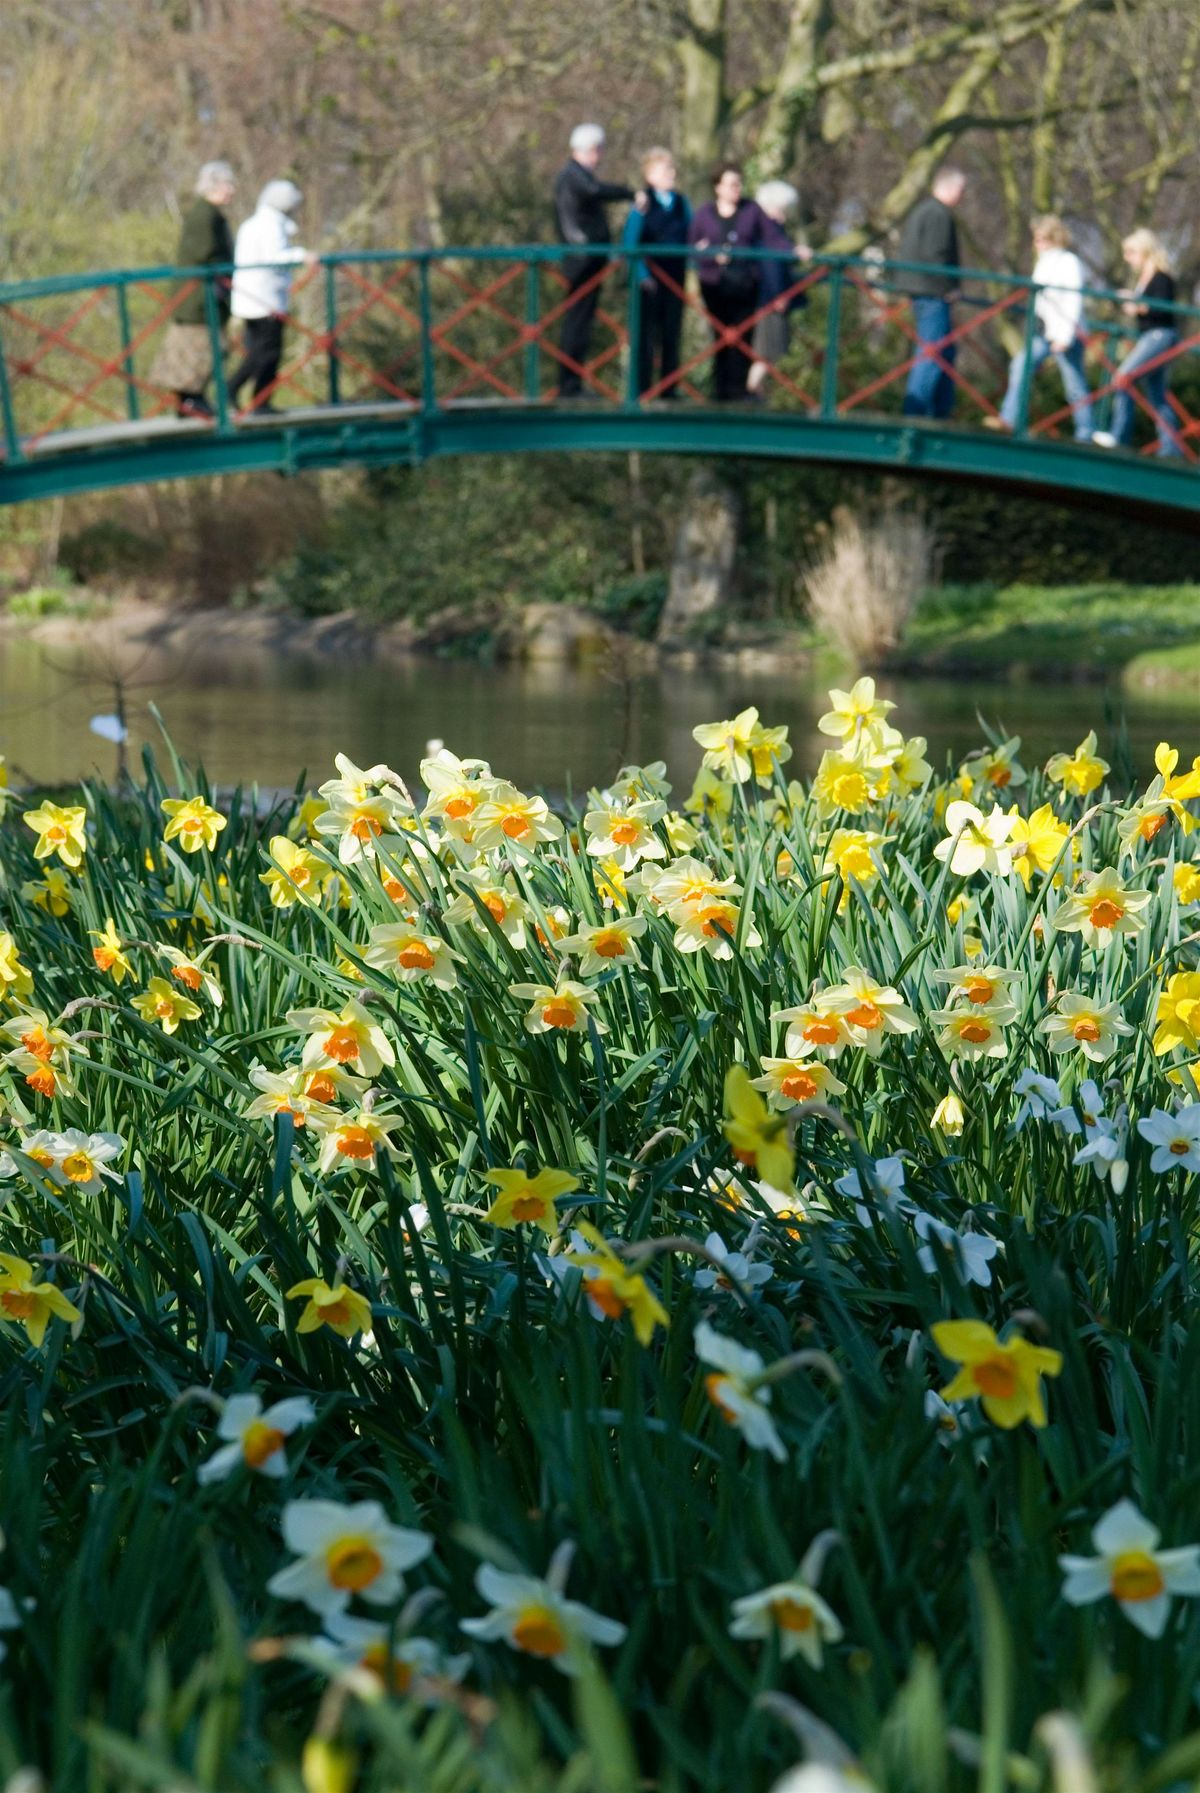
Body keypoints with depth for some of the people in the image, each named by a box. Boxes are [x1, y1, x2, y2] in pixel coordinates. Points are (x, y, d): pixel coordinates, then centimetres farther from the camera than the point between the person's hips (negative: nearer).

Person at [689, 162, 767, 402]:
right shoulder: (704, 214, 7)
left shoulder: (751, 210, 8)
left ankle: (738, 388, -1)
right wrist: (713, 256, -12)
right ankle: (720, 389, 4)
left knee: (741, 337, -3)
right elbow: (692, 246, 5)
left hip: (745, 283, 1)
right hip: (715, 284, -1)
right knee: (721, 335, -1)